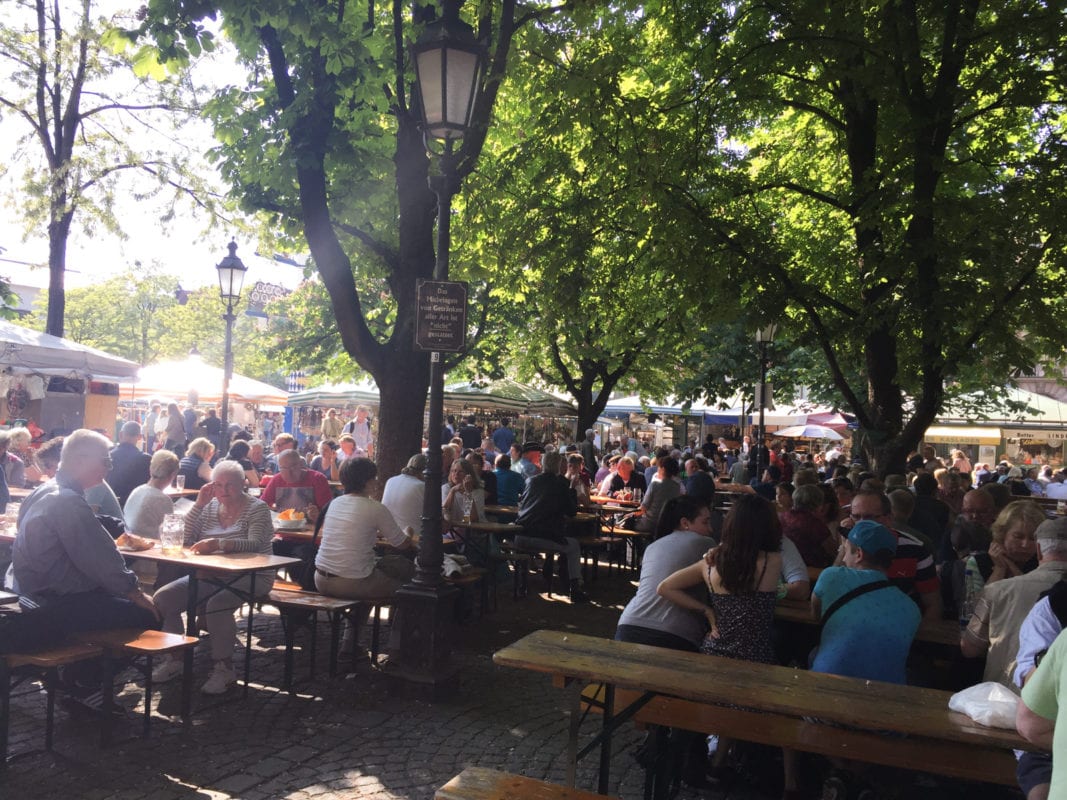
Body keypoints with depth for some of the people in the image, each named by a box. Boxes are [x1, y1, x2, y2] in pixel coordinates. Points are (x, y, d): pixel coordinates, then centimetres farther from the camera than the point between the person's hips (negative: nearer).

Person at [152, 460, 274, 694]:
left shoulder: (257, 508, -3)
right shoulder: (209, 508, 13)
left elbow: (254, 545, -21)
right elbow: (185, 539, 2)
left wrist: (218, 544, -36)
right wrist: (199, 504, -6)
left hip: (252, 576, -6)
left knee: (217, 604, -33)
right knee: (163, 598, -10)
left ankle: (223, 669, -18)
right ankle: (174, 659, 5)